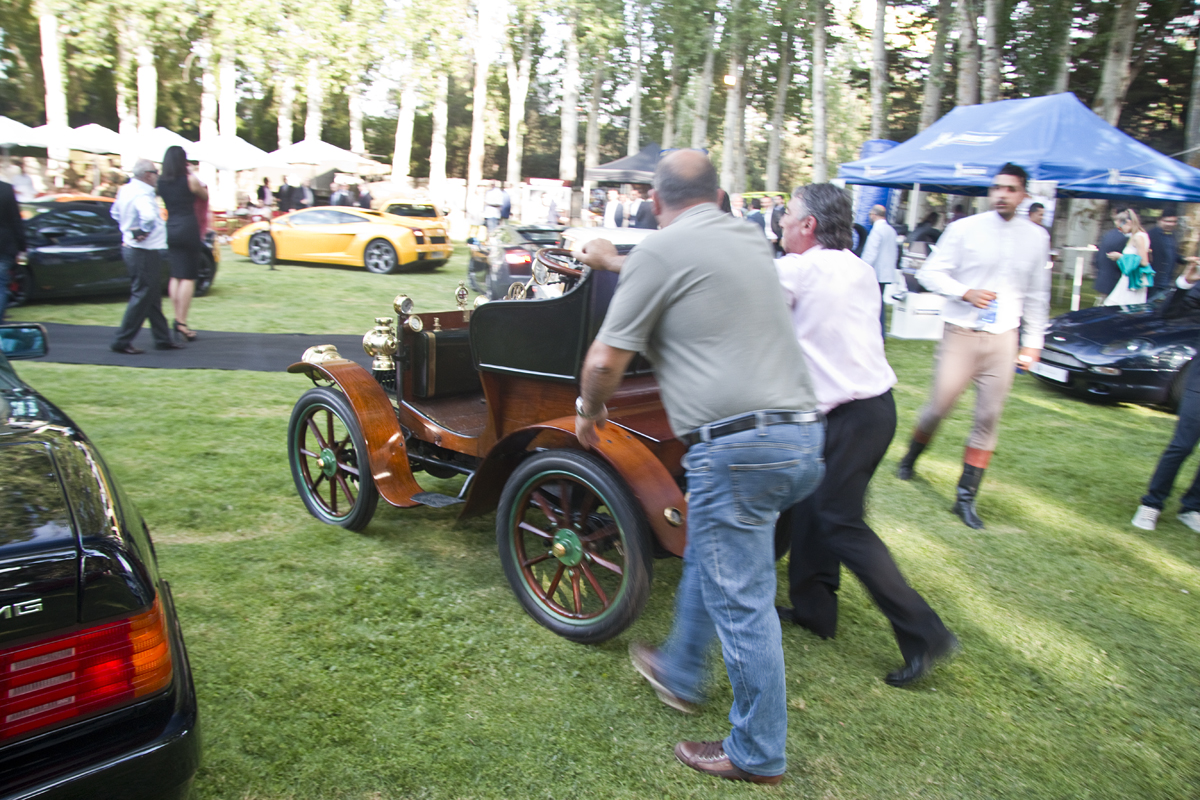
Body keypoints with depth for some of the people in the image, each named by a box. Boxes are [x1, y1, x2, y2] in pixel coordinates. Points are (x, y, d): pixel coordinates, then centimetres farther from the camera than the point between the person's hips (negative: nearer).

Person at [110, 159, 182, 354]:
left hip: (131, 248, 10)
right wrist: (144, 232, -23)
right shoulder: (142, 194, -19)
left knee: (153, 297, 15)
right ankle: (122, 341, 2)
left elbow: (115, 213, 26)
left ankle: (162, 338, 22)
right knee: (142, 297, -3)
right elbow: (148, 216, -39)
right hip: (145, 252, -10)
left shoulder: (125, 190, 11)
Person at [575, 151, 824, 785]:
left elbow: (605, 360, -6)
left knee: (742, 602, 3)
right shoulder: (748, 240, 17)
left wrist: (589, 413, 14)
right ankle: (679, 672, 45)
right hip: (802, 431, 9)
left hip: (738, 445, -9)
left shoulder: (662, 249, -7)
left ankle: (757, 756, 19)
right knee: (707, 558, 26)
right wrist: (614, 264, 50)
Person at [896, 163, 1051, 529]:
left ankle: (966, 496, 10)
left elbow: (1038, 295, 14)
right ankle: (911, 456, 31)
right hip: (961, 333, -2)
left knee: (989, 417, 0)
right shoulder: (964, 229, -2)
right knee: (939, 406, -1)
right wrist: (965, 292, -16)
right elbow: (930, 272, -1)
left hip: (1002, 338, 3)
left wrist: (1033, 342, 12)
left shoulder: (1037, 237, 8)